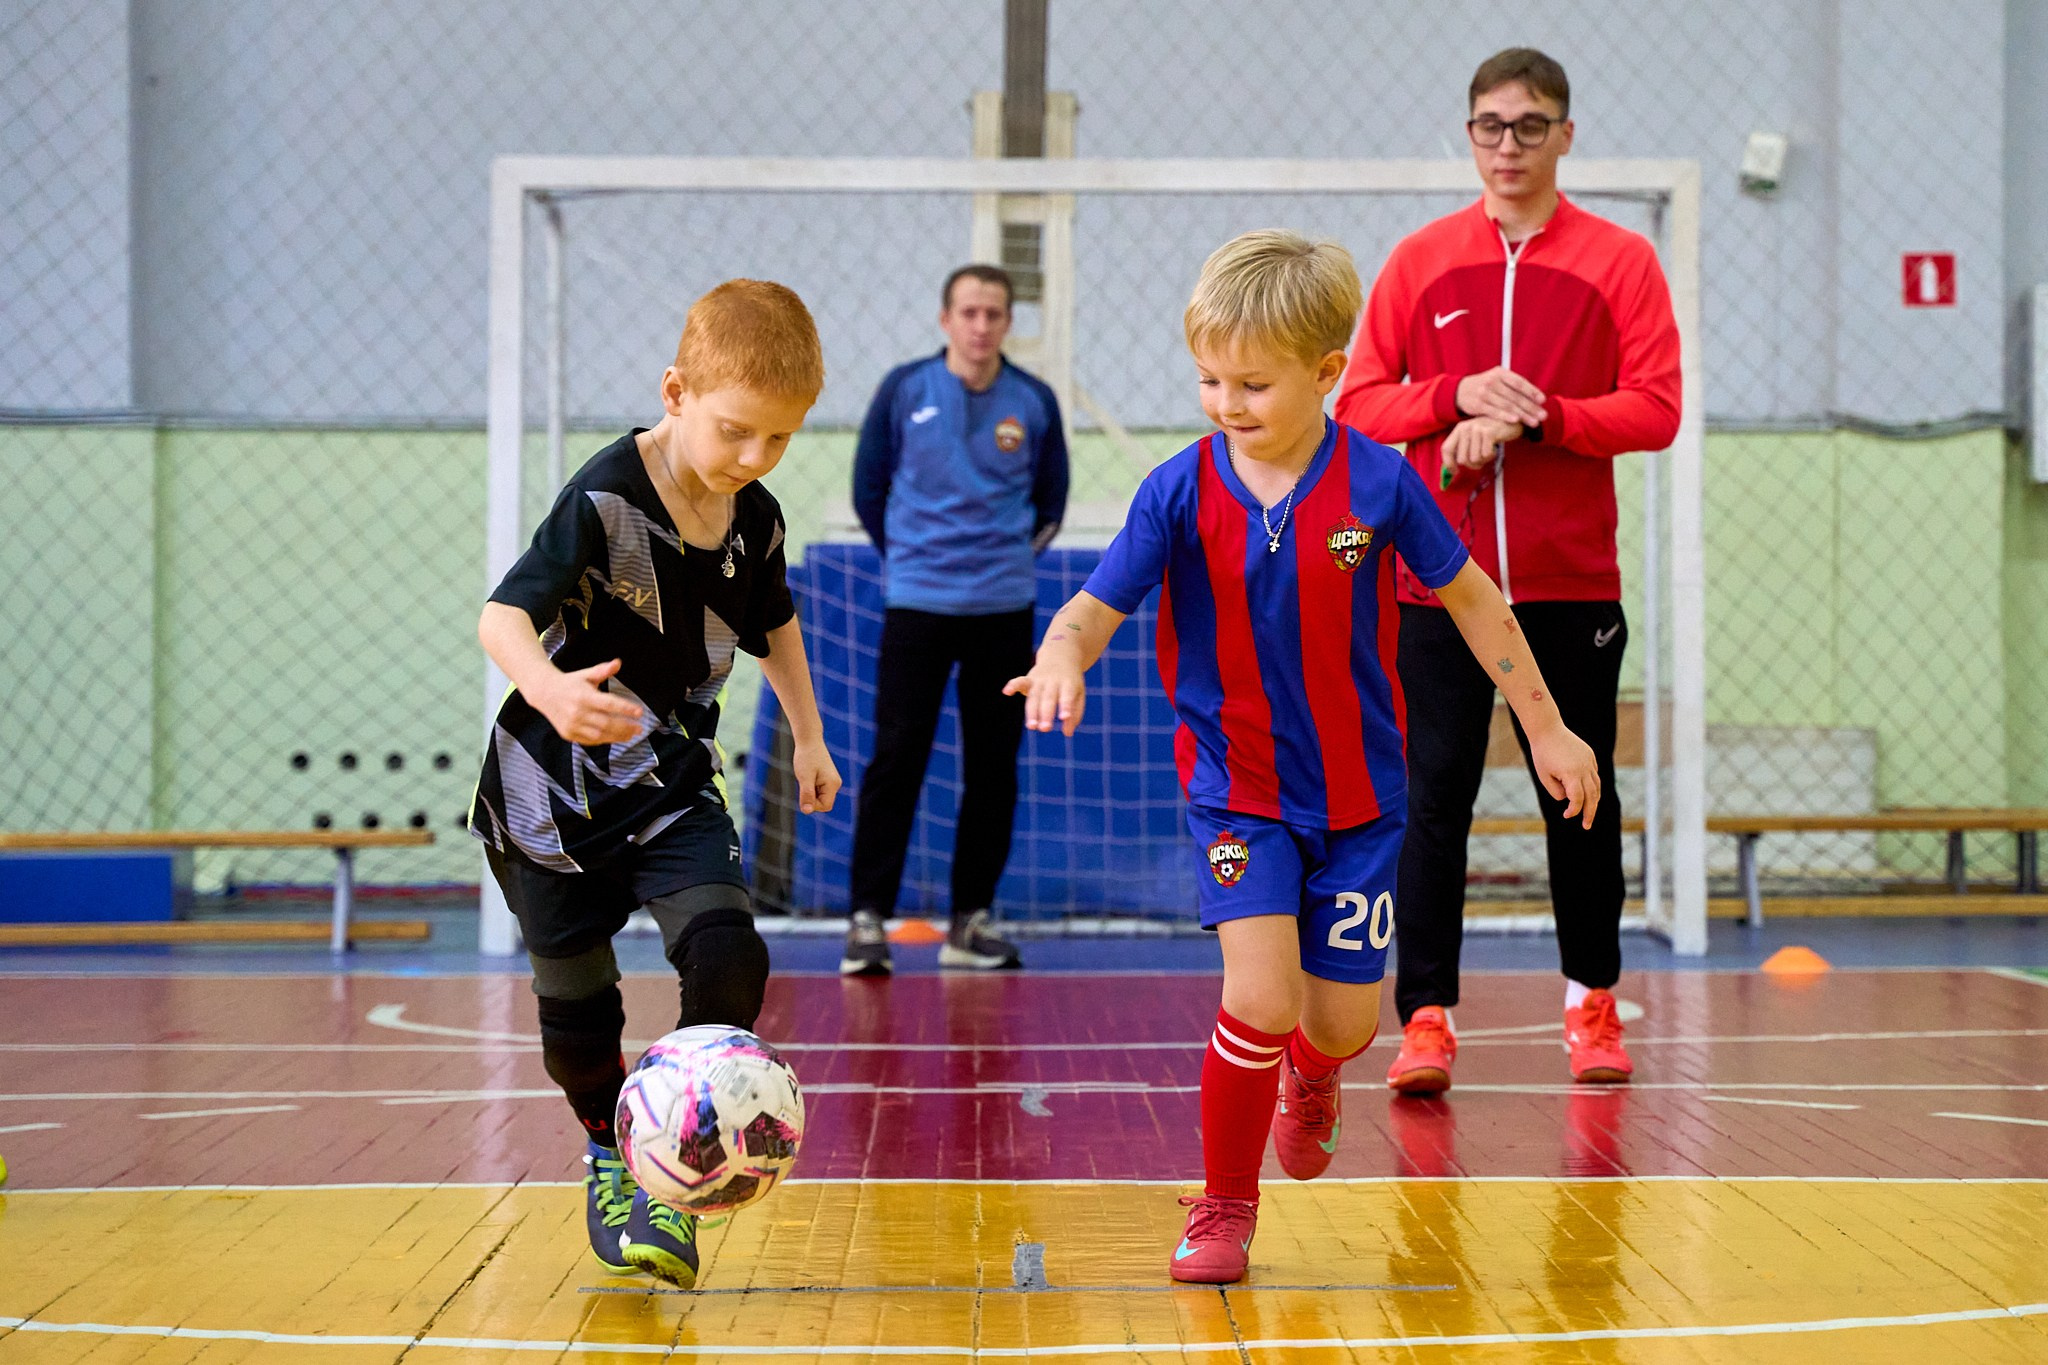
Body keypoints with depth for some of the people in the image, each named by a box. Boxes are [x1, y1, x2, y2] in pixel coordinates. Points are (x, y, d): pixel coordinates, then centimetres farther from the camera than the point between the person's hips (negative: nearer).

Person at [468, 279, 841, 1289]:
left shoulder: (756, 521, -3)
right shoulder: (606, 498, -21)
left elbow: (774, 624, 19)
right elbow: (505, 614, -31)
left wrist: (807, 735, 24)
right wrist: (546, 686, -51)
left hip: (676, 787, 4)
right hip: (556, 789, -4)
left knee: (727, 959, -18)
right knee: (574, 999, 9)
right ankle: (609, 1154, 37)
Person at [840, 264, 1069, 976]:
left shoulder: (1034, 402, 3)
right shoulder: (904, 390, -1)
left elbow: (1051, 499, 15)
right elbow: (869, 486, 9)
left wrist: (1009, 555, 10)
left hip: (1004, 609, 2)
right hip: (916, 604, -2)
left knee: (993, 769, 5)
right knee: (895, 762, -6)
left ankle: (971, 922, 14)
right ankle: (868, 918, -2)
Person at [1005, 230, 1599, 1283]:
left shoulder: (1376, 482, -11)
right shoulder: (1181, 490, -12)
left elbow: (1469, 596, 1)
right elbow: (1097, 606, -11)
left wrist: (1545, 728, 6)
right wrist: (1062, 656, -36)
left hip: (1358, 787, 1)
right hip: (1236, 784, -1)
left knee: (1344, 1021, 6)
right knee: (1261, 997, -17)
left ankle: (1309, 1077, 46)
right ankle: (1224, 1212, 6)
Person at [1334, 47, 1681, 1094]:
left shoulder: (1620, 262, 4)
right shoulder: (1419, 262, 8)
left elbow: (1654, 410, -3)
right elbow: (1358, 403, 4)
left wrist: (1533, 418, -14)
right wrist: (1459, 396, -13)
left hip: (1571, 582, 0)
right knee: (1434, 795, -4)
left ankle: (1592, 1005, 21)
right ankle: (1425, 1019, -1)